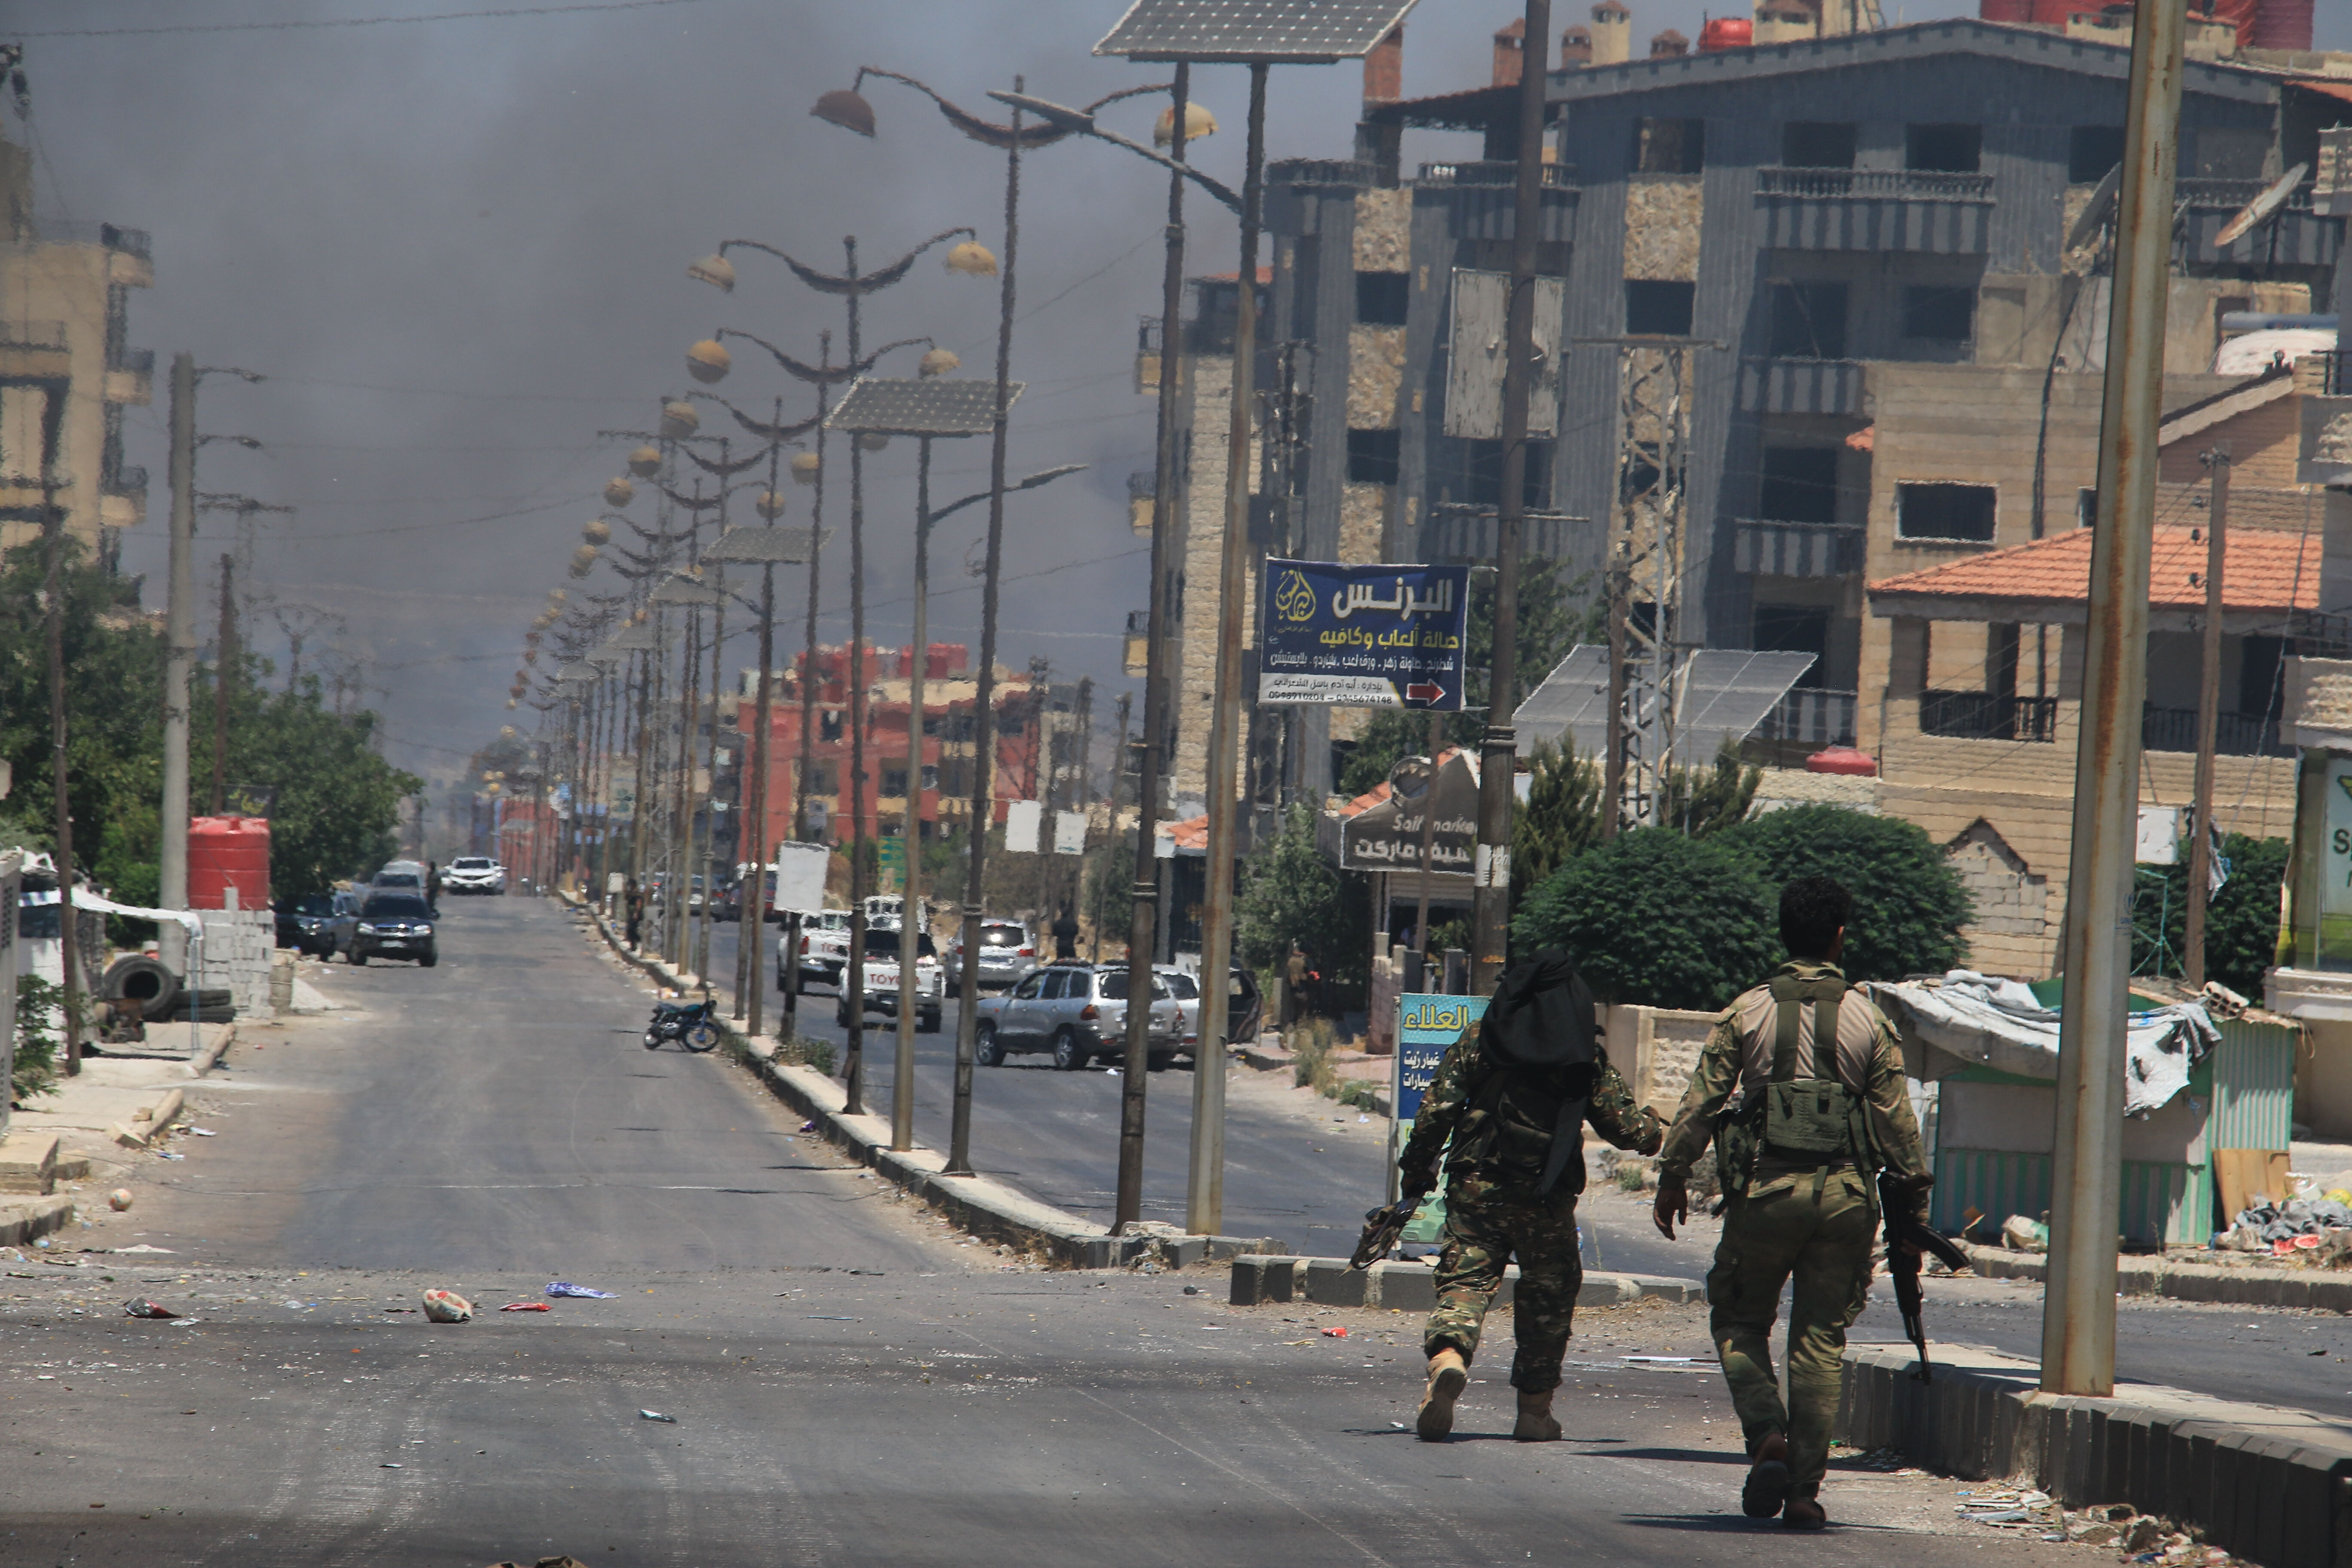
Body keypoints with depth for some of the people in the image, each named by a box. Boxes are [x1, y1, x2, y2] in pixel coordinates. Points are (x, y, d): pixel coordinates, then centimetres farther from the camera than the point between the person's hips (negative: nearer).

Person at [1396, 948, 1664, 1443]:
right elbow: (1626, 1127, 8)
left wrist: (1417, 1169, 10)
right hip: (1547, 1198, 0)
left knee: (1465, 1280, -1)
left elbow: (1437, 1108, -1)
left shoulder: (1479, 1039, 4)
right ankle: (1535, 1411, 18)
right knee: (1549, 1296, 15)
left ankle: (1447, 1358, -32)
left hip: (1476, 1185, 0)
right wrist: (1654, 1129, 31)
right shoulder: (1587, 1057, 3)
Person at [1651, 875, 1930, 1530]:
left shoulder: (1747, 1013, 1)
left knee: (1739, 1320, 14)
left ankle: (1767, 1436, -10)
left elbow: (1702, 1101, 1)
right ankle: (1805, 1489, 3)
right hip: (1844, 1193, 1)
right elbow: (1896, 1116, 2)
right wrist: (1914, 1195, 10)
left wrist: (1672, 1178, 10)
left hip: (1765, 1187, -1)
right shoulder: (1867, 1020, 2)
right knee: (1820, 1339, 6)